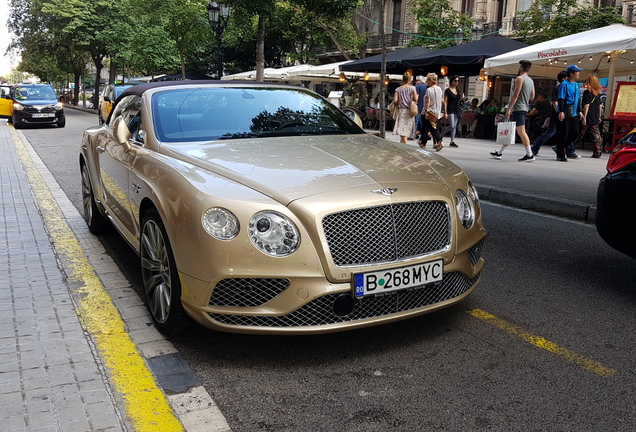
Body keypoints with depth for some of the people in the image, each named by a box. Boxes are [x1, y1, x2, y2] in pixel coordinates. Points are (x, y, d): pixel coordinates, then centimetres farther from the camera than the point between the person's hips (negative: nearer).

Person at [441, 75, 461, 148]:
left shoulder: (458, 91, 13)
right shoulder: (447, 90, -6)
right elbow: (445, 102, -9)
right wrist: (445, 112, -14)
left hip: (456, 110, 7)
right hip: (450, 110, -7)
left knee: (455, 126, 5)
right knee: (452, 125, -14)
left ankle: (452, 141, 9)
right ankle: (441, 135, 8)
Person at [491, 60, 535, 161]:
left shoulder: (520, 78, -10)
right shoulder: (531, 81, 17)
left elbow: (515, 95, -17)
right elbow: (532, 97, 19)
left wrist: (509, 109, -18)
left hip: (517, 108, -10)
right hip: (524, 108, 10)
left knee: (521, 131, -11)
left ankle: (530, 155, -12)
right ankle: (499, 153, 19)